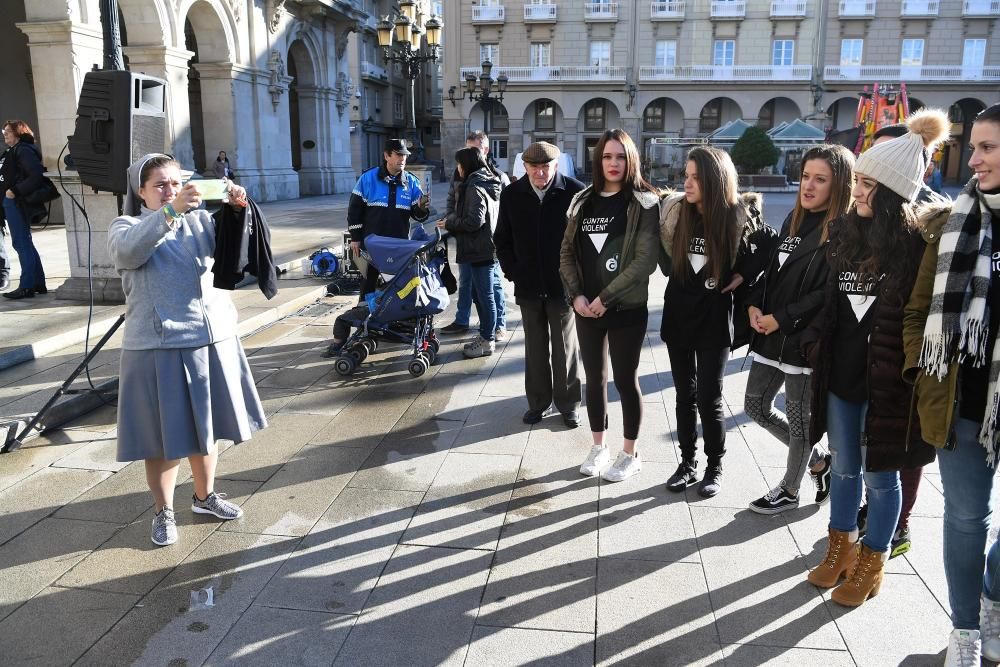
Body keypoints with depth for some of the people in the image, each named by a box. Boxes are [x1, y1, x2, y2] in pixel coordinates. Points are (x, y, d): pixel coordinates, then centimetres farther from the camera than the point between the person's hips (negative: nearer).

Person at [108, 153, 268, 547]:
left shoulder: (199, 220, 9)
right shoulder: (126, 228, 0)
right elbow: (129, 251, -24)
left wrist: (237, 211, -29)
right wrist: (170, 211, -37)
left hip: (211, 337, 4)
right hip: (158, 345, -3)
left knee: (205, 423, 17)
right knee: (163, 433, 5)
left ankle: (205, 496, 35)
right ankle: (163, 511, 23)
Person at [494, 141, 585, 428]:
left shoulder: (575, 191, -9)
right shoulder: (512, 194, 1)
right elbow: (502, 239, 10)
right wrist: (513, 272, 3)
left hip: (563, 285, -3)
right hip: (528, 286, 3)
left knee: (565, 348, 8)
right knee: (535, 349, 12)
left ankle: (568, 404, 21)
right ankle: (538, 402, 25)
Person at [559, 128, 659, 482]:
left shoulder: (644, 203, -7)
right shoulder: (583, 201, 8)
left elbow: (645, 259, -15)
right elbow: (567, 252, 8)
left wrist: (606, 297, -17)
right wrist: (576, 295, -6)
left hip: (627, 308, -5)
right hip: (586, 307, 5)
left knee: (625, 380, 4)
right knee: (594, 378, 14)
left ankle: (630, 454, 21)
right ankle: (598, 447, 29)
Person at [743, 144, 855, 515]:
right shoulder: (794, 219, 11)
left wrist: (781, 319, -17)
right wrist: (754, 305, -1)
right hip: (770, 335, 8)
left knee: (799, 418, 8)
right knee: (756, 406, 16)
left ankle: (789, 490, 30)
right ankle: (818, 460, 35)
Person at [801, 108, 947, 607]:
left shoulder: (915, 246, -13)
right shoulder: (844, 233, 6)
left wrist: (901, 374, -14)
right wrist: (816, 343, 7)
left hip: (886, 381, -5)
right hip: (840, 373, 5)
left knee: (880, 474, 10)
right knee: (844, 468, 18)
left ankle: (869, 566, 27)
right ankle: (840, 551, 35)